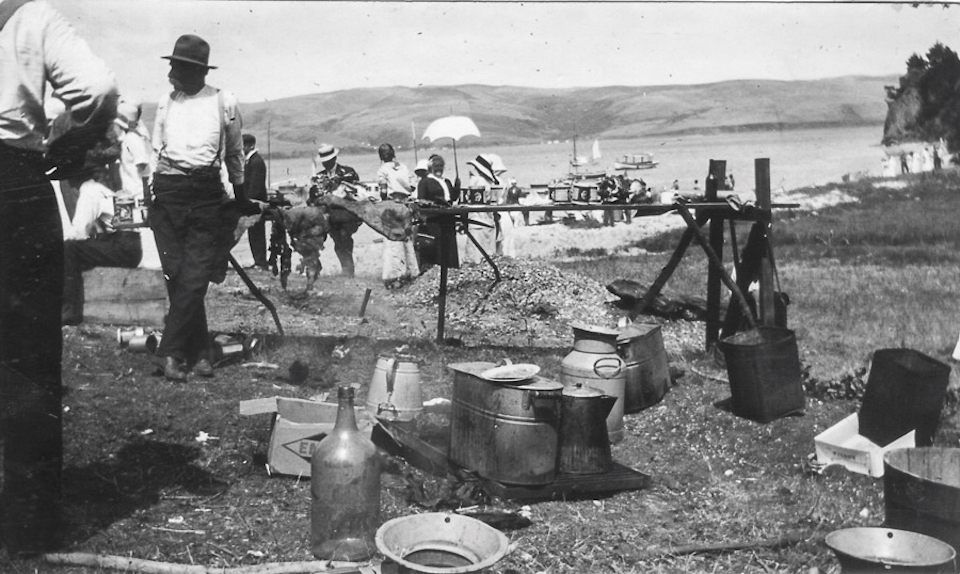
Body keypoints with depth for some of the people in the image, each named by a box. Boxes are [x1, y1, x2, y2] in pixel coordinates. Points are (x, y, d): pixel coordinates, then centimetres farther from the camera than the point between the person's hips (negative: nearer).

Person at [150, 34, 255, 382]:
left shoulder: (224, 103, 2)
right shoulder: (165, 103, 10)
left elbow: (234, 153, 14)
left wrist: (240, 197, 20)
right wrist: (148, 190, 14)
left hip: (207, 195, -2)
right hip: (167, 194, 2)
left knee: (194, 279, -9)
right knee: (178, 277, -1)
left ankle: (172, 353, -3)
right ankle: (199, 353, 8)